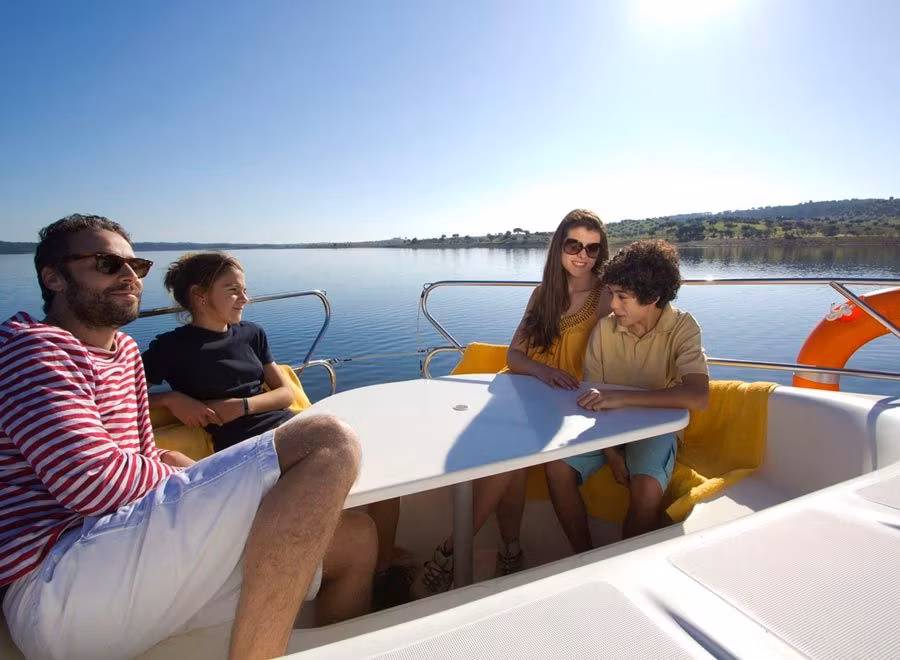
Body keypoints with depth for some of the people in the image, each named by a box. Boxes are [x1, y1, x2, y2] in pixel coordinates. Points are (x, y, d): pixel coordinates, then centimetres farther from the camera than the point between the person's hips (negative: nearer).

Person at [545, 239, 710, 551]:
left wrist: (622, 397, -37)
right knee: (557, 467, -21)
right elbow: (592, 395, -4)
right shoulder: (604, 328, -6)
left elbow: (698, 396, -29)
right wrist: (611, 452, -15)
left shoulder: (682, 327, -14)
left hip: (655, 427, -2)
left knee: (647, 487, -31)